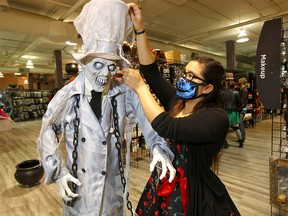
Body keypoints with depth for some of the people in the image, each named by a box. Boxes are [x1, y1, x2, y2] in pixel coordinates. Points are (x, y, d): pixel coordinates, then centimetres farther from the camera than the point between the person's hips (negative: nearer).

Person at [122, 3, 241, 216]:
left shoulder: (216, 118, -23)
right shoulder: (175, 102, -4)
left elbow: (166, 127, -36)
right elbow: (150, 70, -6)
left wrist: (139, 86, -28)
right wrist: (140, 28, -12)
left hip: (194, 197, -5)